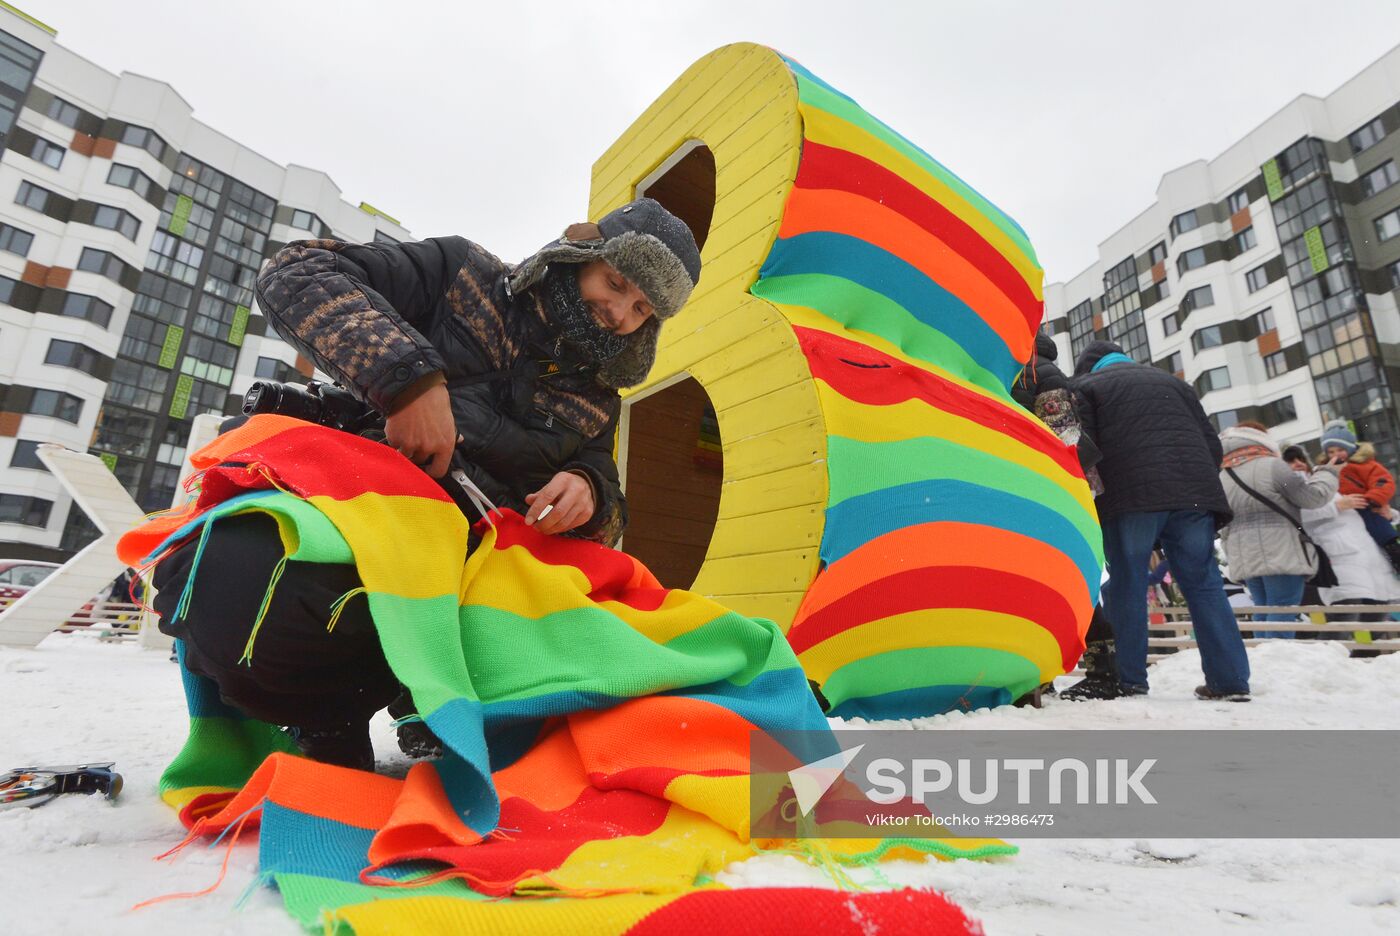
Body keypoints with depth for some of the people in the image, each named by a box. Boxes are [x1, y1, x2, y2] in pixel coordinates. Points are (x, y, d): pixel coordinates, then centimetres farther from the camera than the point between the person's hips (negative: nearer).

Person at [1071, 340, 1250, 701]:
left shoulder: (1084, 386, 14)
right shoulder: (1170, 381, 29)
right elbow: (1212, 442, 23)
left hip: (1130, 495, -4)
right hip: (1194, 492, 5)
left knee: (1127, 586, 0)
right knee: (1203, 583, 8)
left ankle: (1130, 680, 0)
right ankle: (1231, 680, 8)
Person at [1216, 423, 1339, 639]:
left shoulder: (1221, 478, 12)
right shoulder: (1271, 466, -8)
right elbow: (1313, 495, -3)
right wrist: (1329, 473, 15)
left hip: (1245, 559, 6)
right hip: (1281, 554, -6)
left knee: (1263, 610, 13)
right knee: (1282, 611, -4)